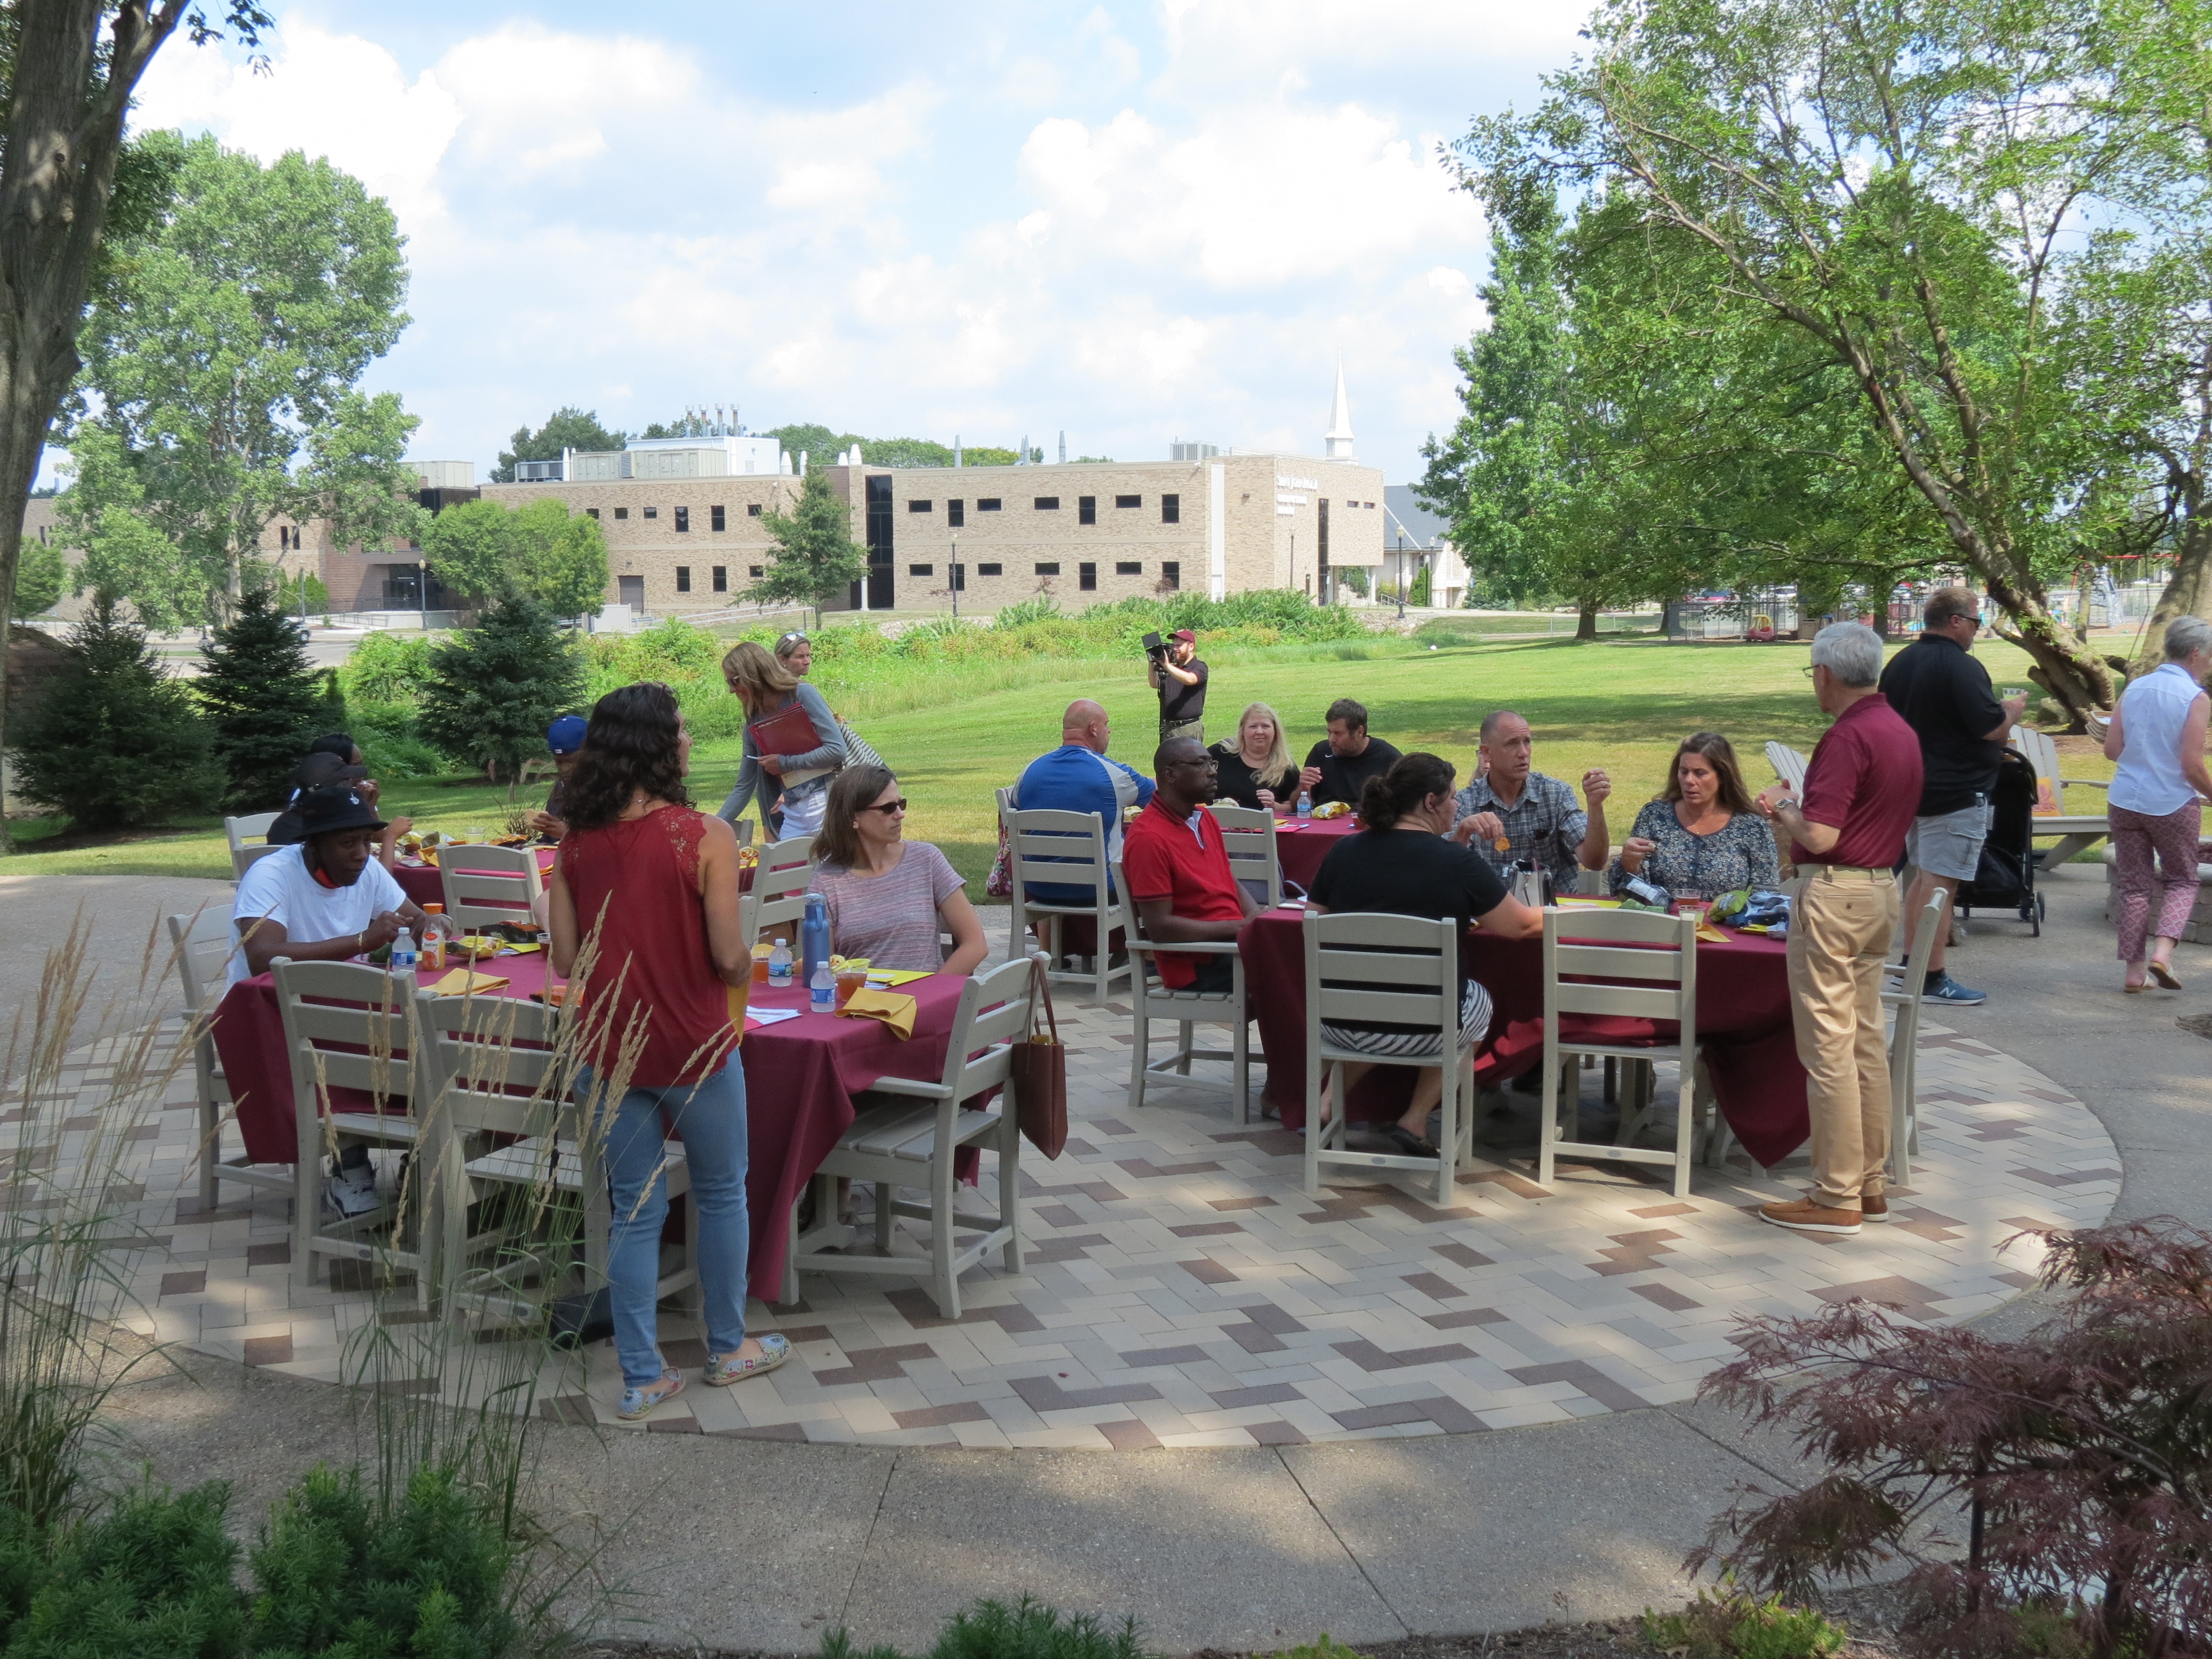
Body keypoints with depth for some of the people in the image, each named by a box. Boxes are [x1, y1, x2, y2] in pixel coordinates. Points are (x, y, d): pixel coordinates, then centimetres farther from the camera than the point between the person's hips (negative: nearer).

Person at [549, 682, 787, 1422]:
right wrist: (743, 968, 6)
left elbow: (565, 960, 0)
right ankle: (728, 1348, 31)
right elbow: (730, 958, -16)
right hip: (693, 1047, -4)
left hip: (609, 1050, 4)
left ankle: (641, 1377, 18)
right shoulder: (704, 836, -17)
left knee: (634, 1210, 13)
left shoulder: (577, 843, -3)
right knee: (721, 1195, 18)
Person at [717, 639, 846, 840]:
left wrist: (784, 763, -8)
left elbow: (837, 750, -13)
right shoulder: (754, 720, 12)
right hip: (794, 816, 5)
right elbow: (743, 788, 16)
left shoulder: (802, 695, -4)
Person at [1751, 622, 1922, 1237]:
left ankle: (1835, 1198, 1)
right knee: (1865, 1042, 15)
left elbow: (1820, 836, -23)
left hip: (1832, 893, -10)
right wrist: (1796, 808, 18)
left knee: (1828, 1049, -4)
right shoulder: (1902, 732, 11)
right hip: (1881, 888, 10)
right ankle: (1870, 1184, 22)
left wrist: (1783, 808, -4)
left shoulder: (1848, 737, -18)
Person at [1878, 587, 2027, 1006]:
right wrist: (2013, 710, 1)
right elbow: (1991, 728, -21)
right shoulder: (1961, 667, -18)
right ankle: (1932, 980, -4)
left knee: (1923, 876, 18)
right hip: (1956, 792, -9)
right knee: (1941, 883, -6)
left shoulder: (1899, 664, 9)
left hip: (1912, 785, 9)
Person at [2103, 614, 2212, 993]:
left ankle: (2135, 970, 11)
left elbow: (2112, 749, 4)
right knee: (2181, 882, 14)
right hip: (2174, 805, -4)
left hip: (2125, 801, 4)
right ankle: (2162, 951, -6)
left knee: (2134, 886, 10)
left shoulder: (2134, 689, 3)